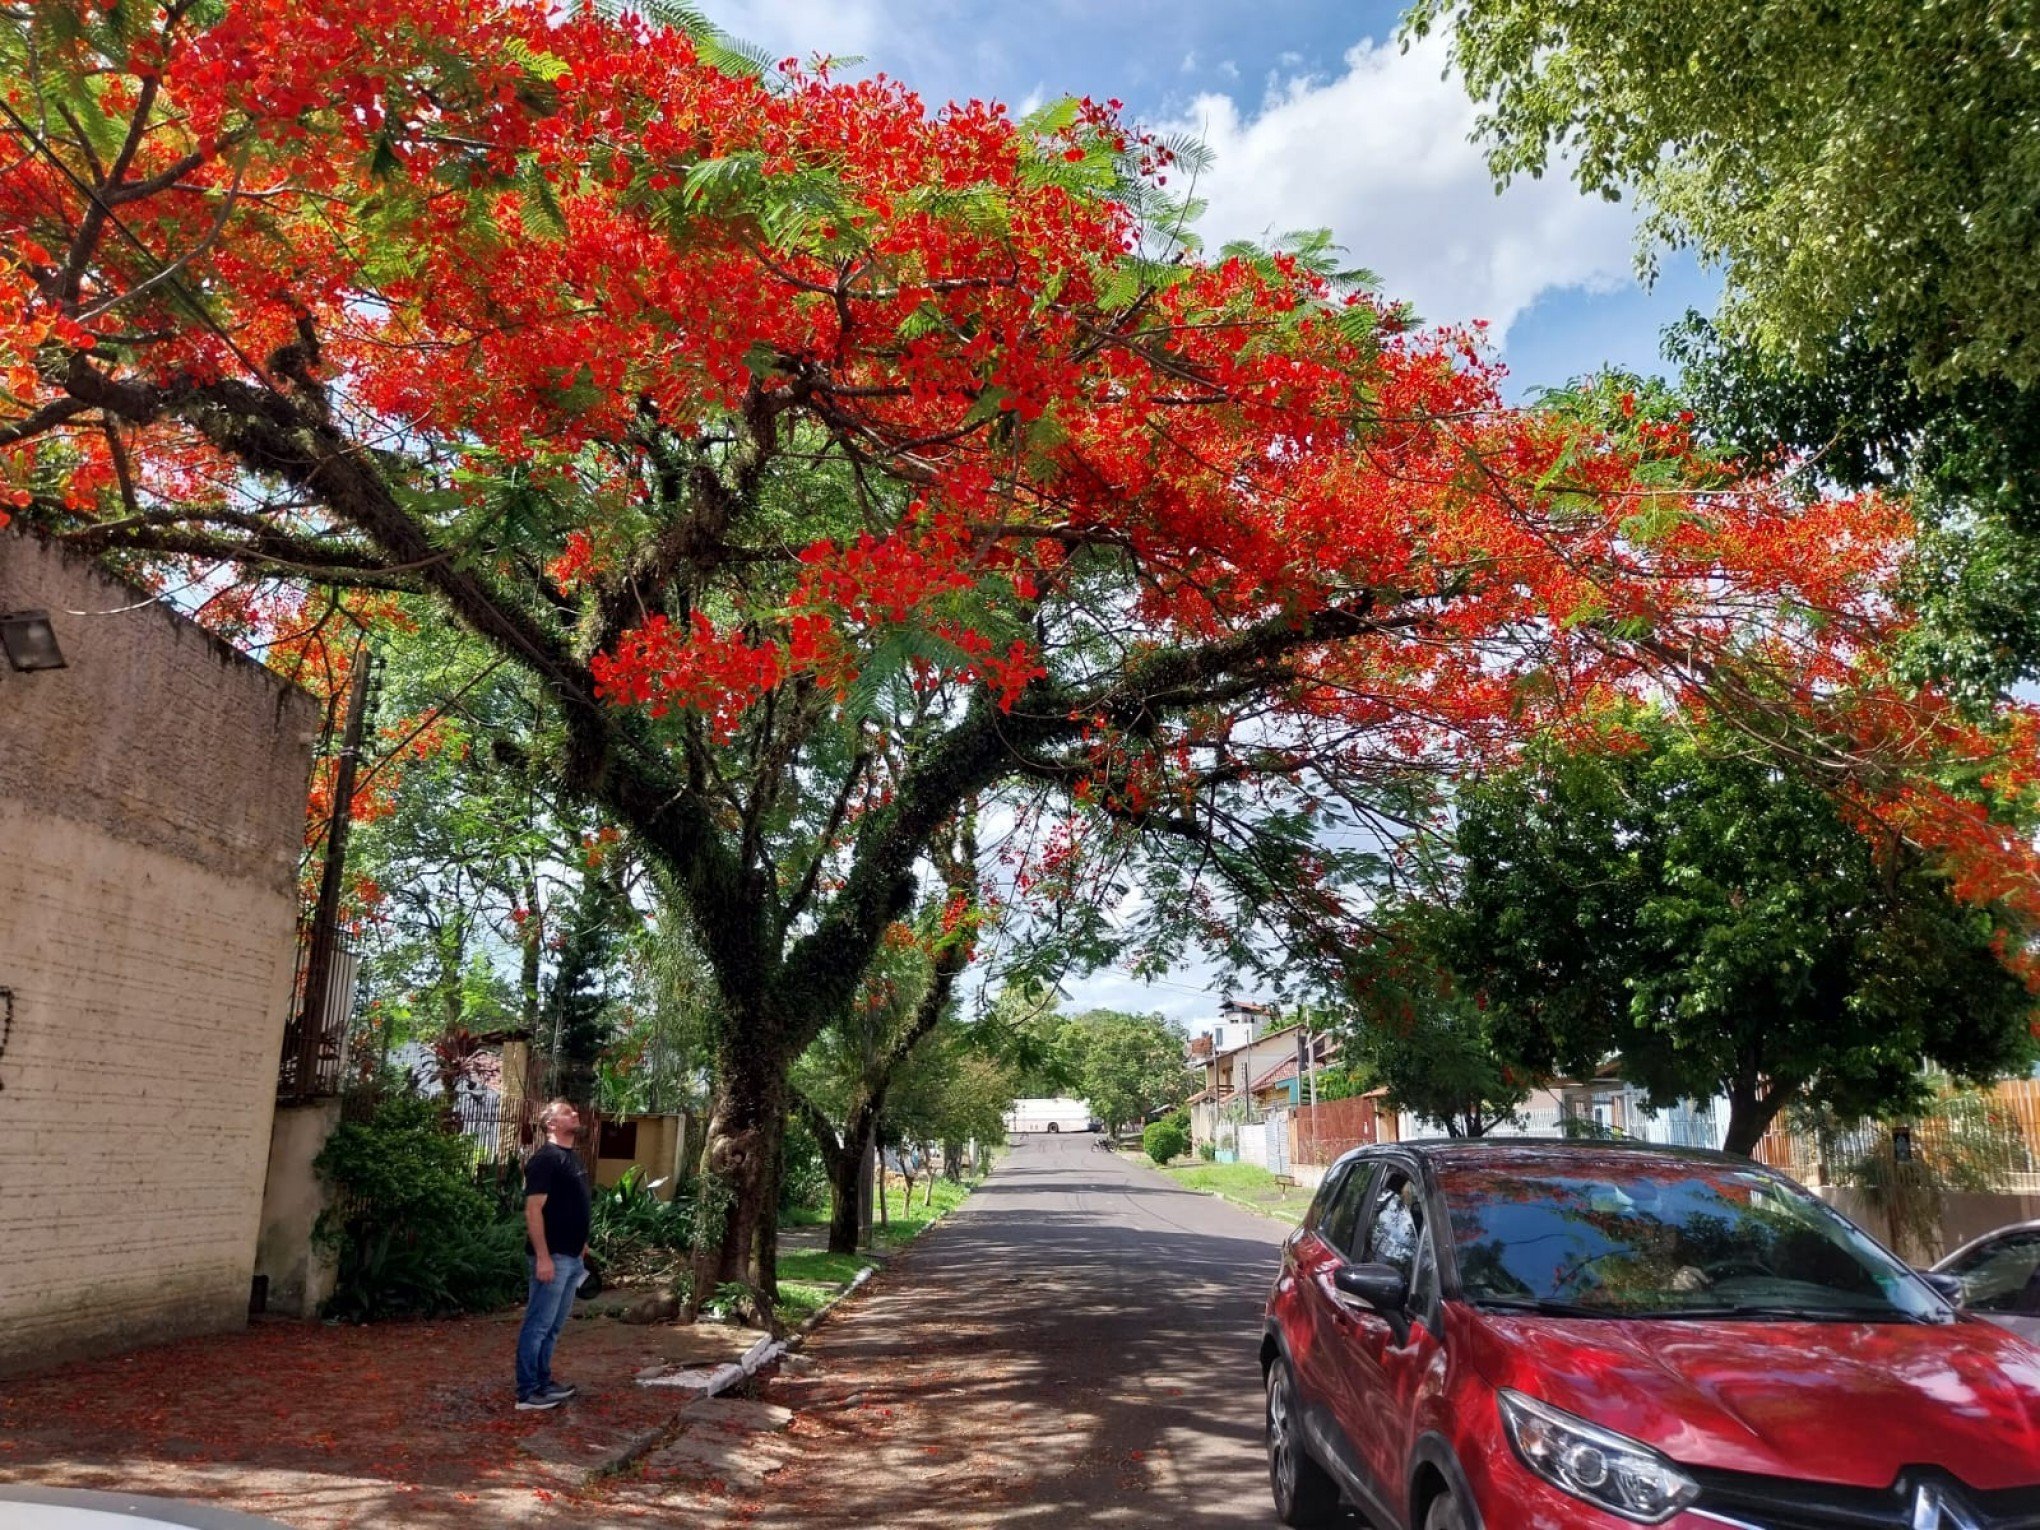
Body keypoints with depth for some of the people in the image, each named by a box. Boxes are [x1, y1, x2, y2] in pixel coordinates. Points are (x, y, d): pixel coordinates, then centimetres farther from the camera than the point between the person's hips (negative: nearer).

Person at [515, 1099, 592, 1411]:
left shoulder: (571, 1157, 14)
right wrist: (543, 1257, -23)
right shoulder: (545, 1159, -15)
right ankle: (527, 1392, 3)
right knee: (538, 1325, -2)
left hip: (572, 1256, 9)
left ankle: (543, 1381, 25)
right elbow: (533, 1210, -20)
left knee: (553, 1326, 16)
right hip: (553, 1257, -9)